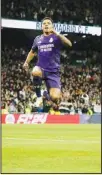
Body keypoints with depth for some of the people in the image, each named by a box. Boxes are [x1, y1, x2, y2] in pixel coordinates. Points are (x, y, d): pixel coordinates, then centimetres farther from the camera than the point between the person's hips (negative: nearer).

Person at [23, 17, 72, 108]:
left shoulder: (56, 37, -2)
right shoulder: (38, 39, 10)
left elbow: (69, 44, -21)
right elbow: (32, 52, 28)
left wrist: (57, 34, -29)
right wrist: (26, 62, 18)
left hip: (53, 71, -2)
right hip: (41, 68, 2)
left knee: (54, 97, -17)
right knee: (35, 72, -38)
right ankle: (38, 96, -17)